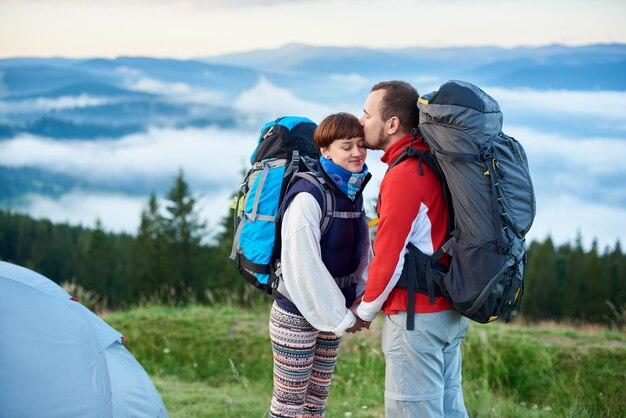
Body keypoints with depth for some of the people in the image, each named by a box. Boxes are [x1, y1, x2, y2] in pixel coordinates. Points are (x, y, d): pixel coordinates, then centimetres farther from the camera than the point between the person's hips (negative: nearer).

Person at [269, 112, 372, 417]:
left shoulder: (354, 193, 6)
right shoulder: (308, 197, -20)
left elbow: (362, 251, 14)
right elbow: (302, 267, -22)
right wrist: (340, 318, -15)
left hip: (330, 314, 8)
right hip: (297, 317, -8)